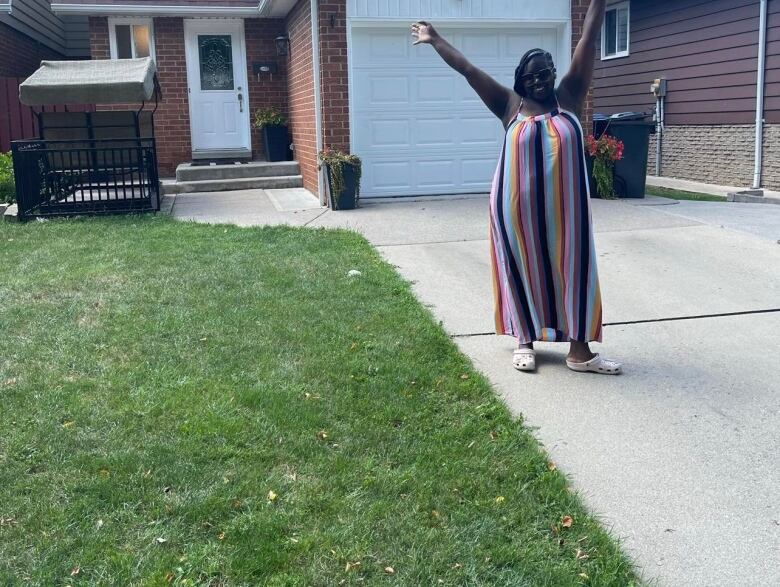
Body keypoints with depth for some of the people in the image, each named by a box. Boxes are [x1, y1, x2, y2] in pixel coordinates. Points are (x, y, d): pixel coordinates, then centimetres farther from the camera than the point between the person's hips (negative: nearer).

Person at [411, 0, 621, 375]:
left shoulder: (568, 98, 5)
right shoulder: (510, 106, 2)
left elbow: (588, 40, 3)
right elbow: (466, 69, 6)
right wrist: (435, 40, 10)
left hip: (564, 207, 1)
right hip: (518, 207, -1)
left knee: (573, 269, 3)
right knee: (522, 271, 8)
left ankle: (579, 350, 9)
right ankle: (525, 341, 24)